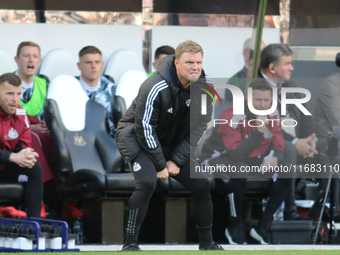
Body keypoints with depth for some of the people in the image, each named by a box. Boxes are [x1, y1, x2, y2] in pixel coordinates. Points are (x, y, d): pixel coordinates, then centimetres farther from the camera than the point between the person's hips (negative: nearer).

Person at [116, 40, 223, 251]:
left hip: (173, 143, 6)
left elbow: (198, 128, -5)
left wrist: (177, 161, -10)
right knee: (147, 182, -29)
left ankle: (207, 243, 19)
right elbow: (145, 128, -25)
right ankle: (130, 244, -20)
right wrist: (160, 165, -19)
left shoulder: (204, 87, -13)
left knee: (201, 184, 0)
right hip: (137, 137, -6)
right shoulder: (156, 88, -31)